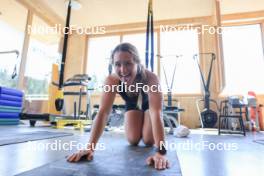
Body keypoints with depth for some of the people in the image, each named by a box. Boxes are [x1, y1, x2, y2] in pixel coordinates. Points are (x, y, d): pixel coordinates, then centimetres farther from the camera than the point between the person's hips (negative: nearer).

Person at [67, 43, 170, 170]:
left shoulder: (150, 78, -43)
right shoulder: (112, 80, -36)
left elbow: (156, 113, -49)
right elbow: (103, 113, -38)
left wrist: (160, 152, -57)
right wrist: (90, 147, -44)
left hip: (149, 103, -1)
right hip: (132, 104, 2)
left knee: (149, 141, -8)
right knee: (133, 140, -5)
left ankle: (144, 129, 29)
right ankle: (140, 129, 32)